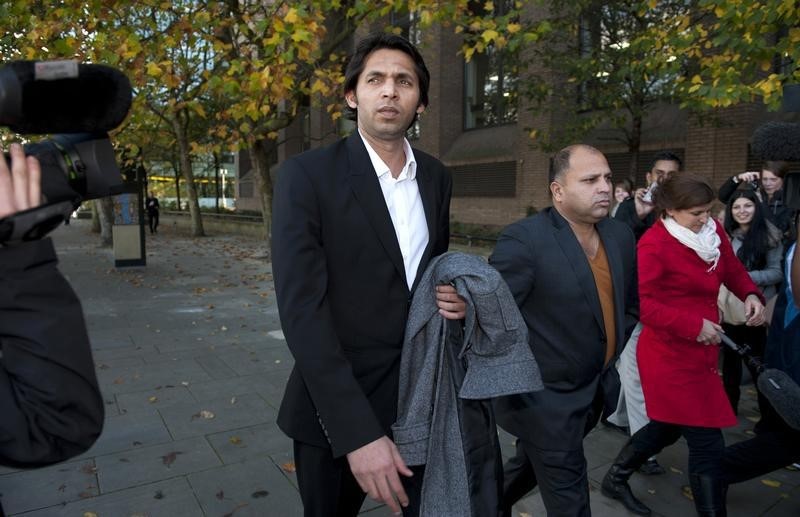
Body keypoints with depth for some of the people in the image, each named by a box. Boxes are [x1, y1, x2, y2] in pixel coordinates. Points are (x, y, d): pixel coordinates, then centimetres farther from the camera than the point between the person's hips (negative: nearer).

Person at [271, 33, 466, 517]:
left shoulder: (436, 176, 3)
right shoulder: (307, 175, -14)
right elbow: (302, 308, -21)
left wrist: (453, 294, -8)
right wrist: (357, 432, -27)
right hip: (338, 408, -4)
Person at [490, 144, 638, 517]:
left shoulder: (620, 235, 2)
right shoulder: (524, 239, -23)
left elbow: (628, 302, 15)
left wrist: (608, 355, 11)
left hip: (594, 391, 7)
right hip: (545, 397, -7)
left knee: (532, 466, 26)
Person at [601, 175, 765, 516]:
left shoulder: (713, 232, 3)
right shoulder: (654, 245, -20)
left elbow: (733, 270, 15)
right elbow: (640, 303, -23)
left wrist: (750, 294, -5)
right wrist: (694, 324, -25)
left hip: (699, 352, 9)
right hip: (670, 355, -9)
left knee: (668, 427, 22)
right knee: (707, 443, 0)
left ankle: (615, 478, 42)